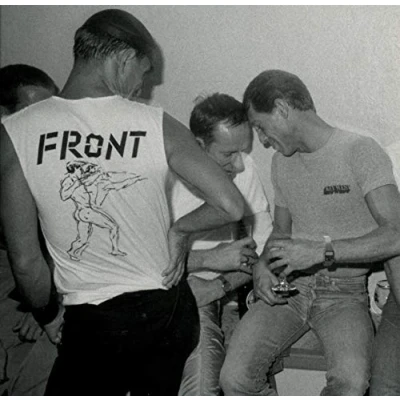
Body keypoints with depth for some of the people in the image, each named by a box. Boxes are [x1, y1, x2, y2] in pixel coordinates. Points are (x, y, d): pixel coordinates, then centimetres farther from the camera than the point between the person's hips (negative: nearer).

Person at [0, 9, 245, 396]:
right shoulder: (157, 125, -13)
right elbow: (231, 206, -13)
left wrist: (48, 316, 8)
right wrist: (180, 227, 5)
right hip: (168, 309, 2)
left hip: (92, 323, -2)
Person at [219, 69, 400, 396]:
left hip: (344, 289, -4)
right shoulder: (281, 162, 15)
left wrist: (321, 251, -22)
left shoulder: (361, 151, -7)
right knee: (235, 378, -19)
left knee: (351, 382, -32)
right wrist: (262, 266, 3)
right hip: (289, 287, 5)